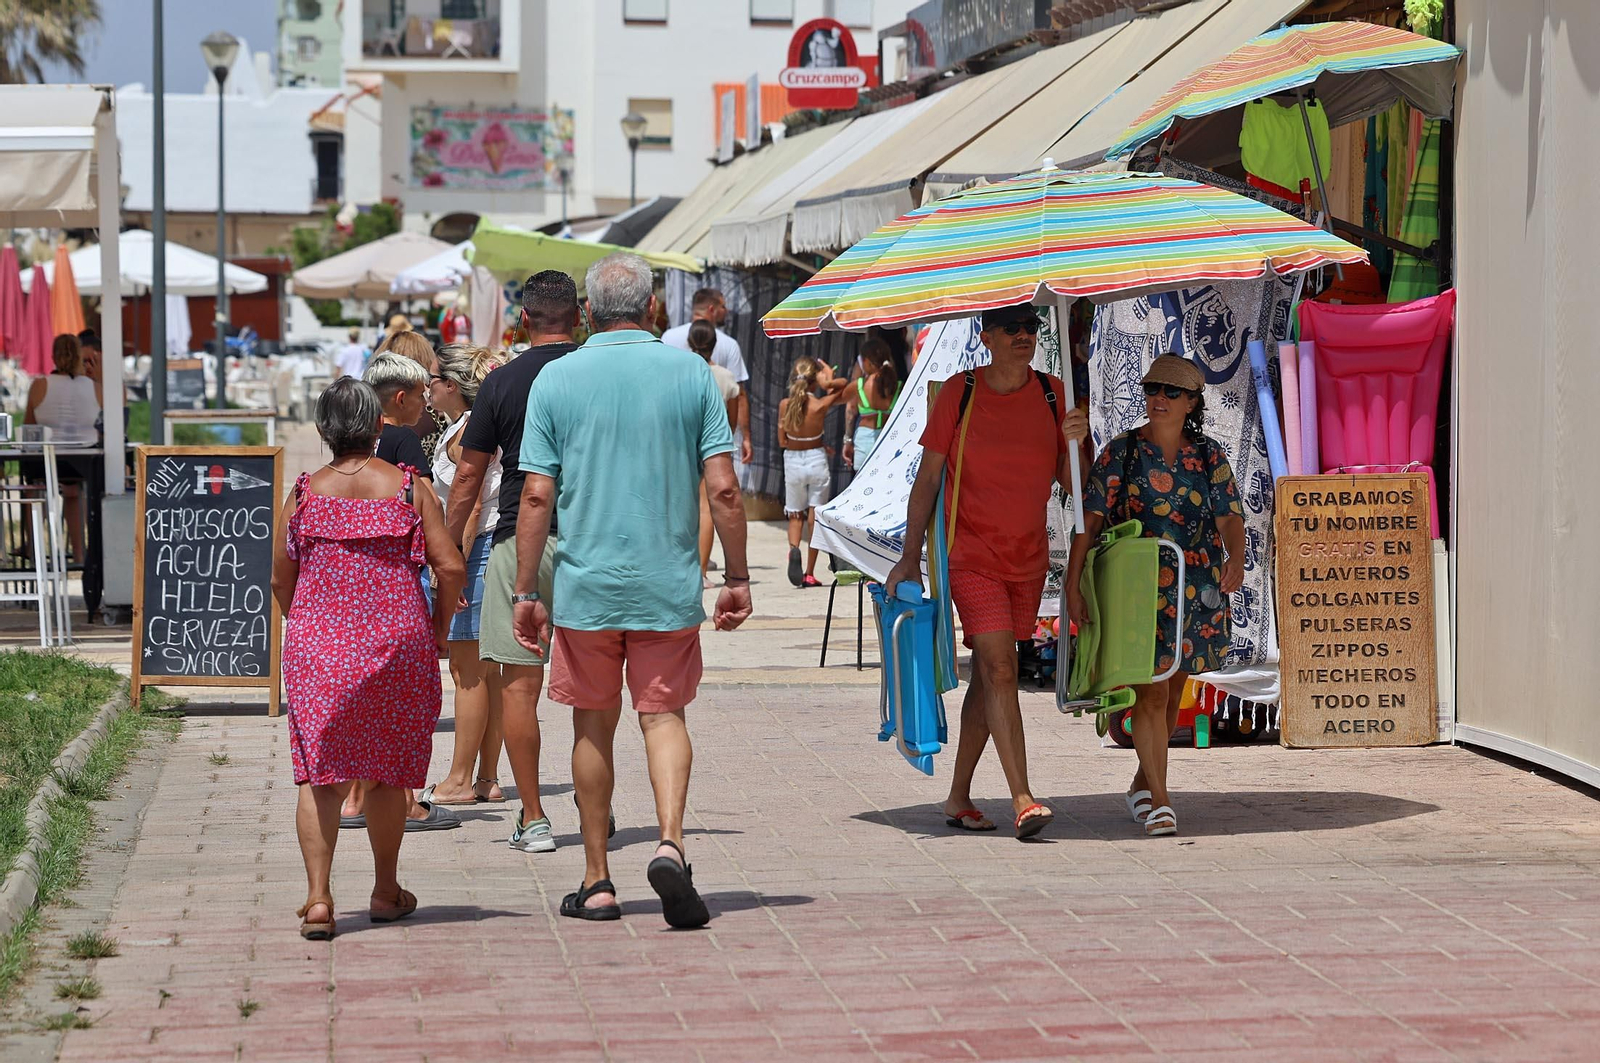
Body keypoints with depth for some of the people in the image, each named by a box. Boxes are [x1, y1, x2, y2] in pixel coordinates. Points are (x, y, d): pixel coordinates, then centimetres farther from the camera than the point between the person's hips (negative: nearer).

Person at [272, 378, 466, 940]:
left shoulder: (304, 493, 2)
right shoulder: (409, 487, 0)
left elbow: (281, 579, 8)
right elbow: (450, 567, -5)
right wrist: (436, 633, 9)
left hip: (317, 644, 0)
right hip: (397, 642, 0)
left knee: (320, 774, 0)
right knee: (387, 772, 14)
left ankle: (318, 895, -13)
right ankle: (386, 892, 25)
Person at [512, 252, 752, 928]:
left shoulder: (556, 379, -1)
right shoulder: (690, 374, 0)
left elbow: (537, 497, -4)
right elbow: (723, 489, -4)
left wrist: (527, 593, 2)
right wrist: (736, 579, 5)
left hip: (585, 587, 0)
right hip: (668, 585, 0)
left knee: (594, 727, 11)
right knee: (663, 715, 9)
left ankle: (597, 883, 15)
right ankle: (670, 841, -16)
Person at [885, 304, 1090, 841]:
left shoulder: (1051, 394, 4)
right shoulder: (959, 393, -5)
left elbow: (1068, 480, 8)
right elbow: (927, 478, 0)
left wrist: (1076, 442, -14)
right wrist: (910, 555, -3)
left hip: (1028, 556, 4)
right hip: (972, 554, -4)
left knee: (987, 675, 11)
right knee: (1000, 670, -15)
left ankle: (958, 796, 20)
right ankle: (1022, 800, -21)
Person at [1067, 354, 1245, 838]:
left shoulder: (1209, 456, 7)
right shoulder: (1121, 452, 0)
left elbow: (1230, 516, 0)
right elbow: (1090, 518, -4)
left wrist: (1234, 559, -22)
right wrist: (1073, 584, -12)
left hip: (1197, 590, 3)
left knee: (1172, 692, 12)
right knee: (1150, 691, -12)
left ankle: (1143, 783, 32)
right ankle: (1160, 802, -10)